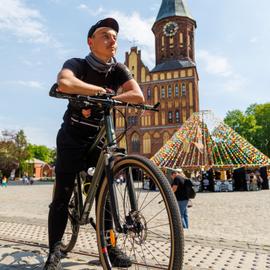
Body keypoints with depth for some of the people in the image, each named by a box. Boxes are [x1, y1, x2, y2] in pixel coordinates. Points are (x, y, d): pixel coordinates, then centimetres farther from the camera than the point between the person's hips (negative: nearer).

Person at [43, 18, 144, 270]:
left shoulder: (118, 70, -3)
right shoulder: (76, 64, -13)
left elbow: (138, 96, -21)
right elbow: (64, 83, -38)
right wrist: (101, 91, -26)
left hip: (100, 137, 3)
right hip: (72, 137, -3)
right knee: (62, 194, -3)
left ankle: (109, 245, 13)